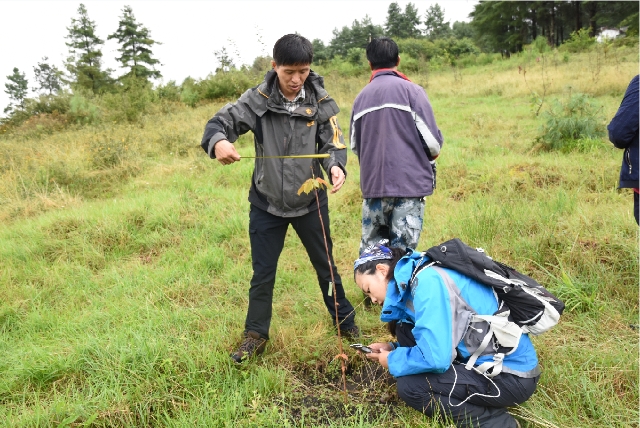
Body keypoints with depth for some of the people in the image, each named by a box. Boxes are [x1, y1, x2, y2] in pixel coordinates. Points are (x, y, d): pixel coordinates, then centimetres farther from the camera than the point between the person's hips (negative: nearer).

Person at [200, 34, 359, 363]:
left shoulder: (321, 102, -7)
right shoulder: (258, 99, -10)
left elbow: (333, 143, -9)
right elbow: (221, 121, -9)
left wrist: (336, 167, -33)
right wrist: (218, 141, -34)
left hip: (310, 201, 1)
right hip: (266, 203, 0)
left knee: (326, 266, 17)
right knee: (262, 273, 10)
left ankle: (346, 322, 38)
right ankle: (255, 335, 30)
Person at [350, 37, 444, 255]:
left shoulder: (361, 97, 9)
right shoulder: (411, 90, -3)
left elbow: (355, 145, 10)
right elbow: (432, 140, -6)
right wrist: (430, 157, 16)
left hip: (372, 186, 4)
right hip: (410, 183, -4)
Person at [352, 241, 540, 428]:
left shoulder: (428, 281, -21)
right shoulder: (418, 278, 7)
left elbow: (434, 357, -27)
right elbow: (432, 343, 17)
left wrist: (393, 361, -9)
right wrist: (393, 349, 6)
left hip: (511, 376, -9)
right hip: (487, 358, 9)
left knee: (408, 386, -15)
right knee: (405, 328, 4)